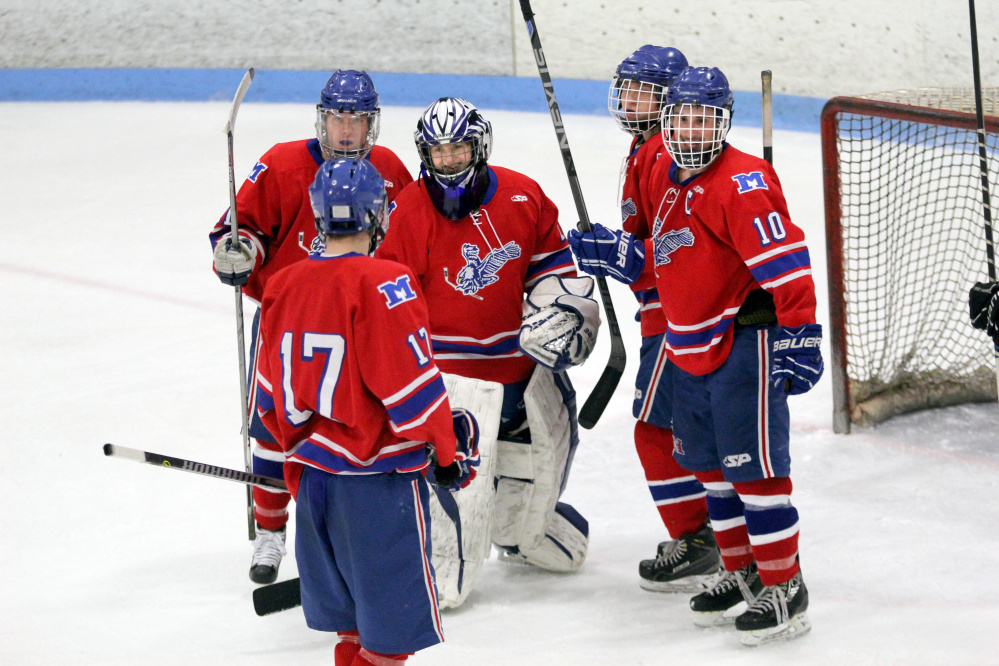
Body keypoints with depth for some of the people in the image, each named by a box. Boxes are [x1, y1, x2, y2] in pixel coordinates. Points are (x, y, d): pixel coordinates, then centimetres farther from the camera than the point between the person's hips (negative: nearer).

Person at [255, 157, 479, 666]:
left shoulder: (282, 286, 4)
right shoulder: (382, 283, -17)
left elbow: (270, 395, 13)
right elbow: (412, 382, -17)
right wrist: (449, 448, -3)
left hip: (312, 472, 7)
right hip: (379, 478, -7)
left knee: (350, 620, 20)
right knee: (393, 623, 2)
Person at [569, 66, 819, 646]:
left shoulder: (743, 182, -16)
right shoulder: (666, 178, 13)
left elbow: (785, 263, -22)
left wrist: (799, 335, -26)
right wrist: (615, 252, 13)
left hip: (746, 343, -9)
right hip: (691, 351, 9)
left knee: (755, 467, -8)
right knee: (711, 465, 16)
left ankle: (785, 589, -2)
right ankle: (743, 571, 29)